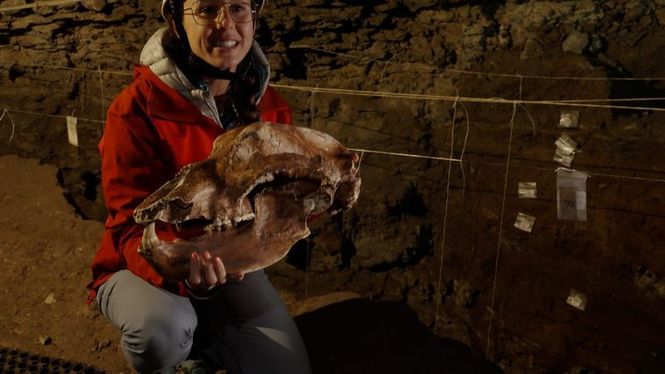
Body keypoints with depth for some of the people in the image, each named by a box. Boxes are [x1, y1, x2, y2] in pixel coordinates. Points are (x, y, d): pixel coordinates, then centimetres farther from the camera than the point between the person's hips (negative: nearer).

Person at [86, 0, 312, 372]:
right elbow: (134, 227, -23)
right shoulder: (138, 108, -20)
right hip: (144, 268, -4)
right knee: (164, 327, -37)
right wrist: (184, 268, -45)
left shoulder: (268, 105, -4)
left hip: (233, 265, 5)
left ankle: (202, 338, 24)